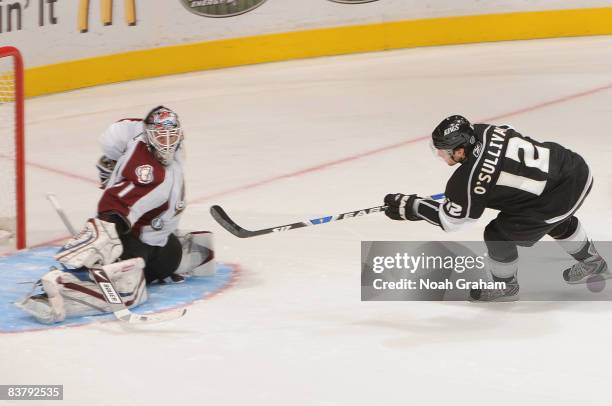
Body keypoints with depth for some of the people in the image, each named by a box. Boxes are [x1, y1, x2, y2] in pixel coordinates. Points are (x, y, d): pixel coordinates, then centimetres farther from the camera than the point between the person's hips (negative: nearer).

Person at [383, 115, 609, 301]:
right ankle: (592, 264, 60)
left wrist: (410, 208, 0)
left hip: (562, 198, -8)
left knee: (498, 234, 5)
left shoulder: (469, 180, -23)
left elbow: (450, 220, -7)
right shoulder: (482, 132, -3)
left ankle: (505, 287, 29)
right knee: (558, 223, 37)